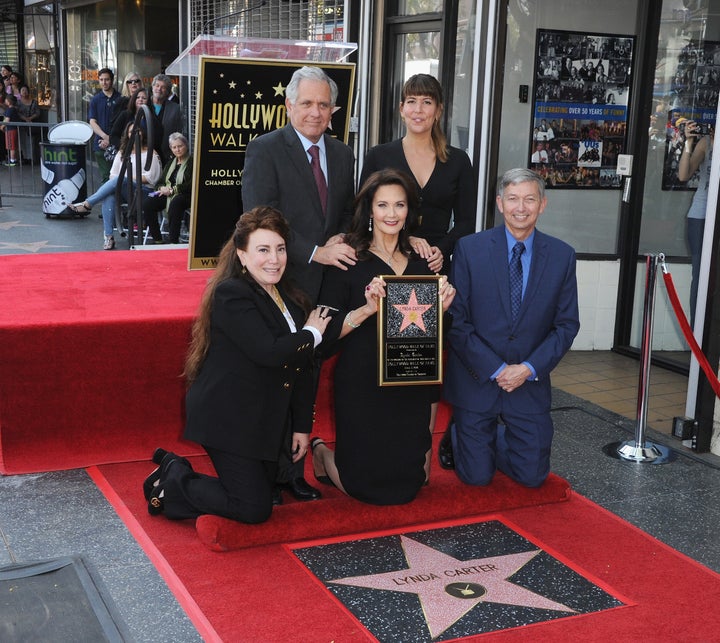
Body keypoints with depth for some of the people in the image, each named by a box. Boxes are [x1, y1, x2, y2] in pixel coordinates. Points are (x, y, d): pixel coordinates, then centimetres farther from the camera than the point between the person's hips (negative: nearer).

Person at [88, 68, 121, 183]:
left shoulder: (121, 99, 4)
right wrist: (106, 137, -13)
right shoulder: (95, 100, 10)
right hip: (101, 144, 2)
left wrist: (111, 139, -8)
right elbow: (92, 122, 3)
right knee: (105, 177, 3)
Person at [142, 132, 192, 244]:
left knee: (175, 203, -41)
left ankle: (174, 241, -37)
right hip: (167, 196, 7)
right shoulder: (170, 163, 22)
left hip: (186, 196, -7)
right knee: (146, 203, -19)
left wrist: (172, 190, -14)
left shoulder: (192, 162, -2)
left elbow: (191, 185, -12)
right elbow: (160, 182, 21)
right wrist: (162, 188, -3)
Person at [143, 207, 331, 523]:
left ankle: (177, 471, 26)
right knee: (254, 508, -8)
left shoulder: (289, 297, 8)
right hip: (228, 418, -9)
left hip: (265, 420, 9)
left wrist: (302, 425, 7)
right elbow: (268, 352, -28)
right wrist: (312, 334, -12)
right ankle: (172, 481, 11)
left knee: (265, 493, 13)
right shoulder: (232, 294, -17)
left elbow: (301, 367, 9)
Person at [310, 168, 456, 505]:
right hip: (362, 389, -4)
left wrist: (442, 307, -7)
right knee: (363, 484, 2)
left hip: (411, 390, 5)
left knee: (410, 484, 10)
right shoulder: (349, 260, -7)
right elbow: (328, 332, -12)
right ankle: (320, 451, 33)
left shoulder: (421, 264, 7)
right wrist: (368, 309, -27)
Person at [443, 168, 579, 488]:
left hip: (530, 382, 2)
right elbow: (456, 321, -8)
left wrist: (529, 368, -12)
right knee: (477, 477, 2)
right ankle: (459, 435, 34)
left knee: (532, 475, 5)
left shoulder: (561, 255, 0)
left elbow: (567, 324, 1)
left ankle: (497, 439, 34)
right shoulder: (469, 249, -7)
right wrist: (495, 369, -14)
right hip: (476, 379, -2)